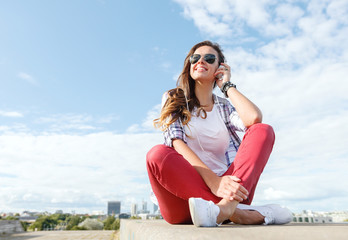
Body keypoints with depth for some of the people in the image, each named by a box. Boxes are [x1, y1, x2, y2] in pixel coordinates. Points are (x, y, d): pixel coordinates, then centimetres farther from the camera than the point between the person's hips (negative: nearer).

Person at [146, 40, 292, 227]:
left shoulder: (225, 106, 18)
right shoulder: (173, 100, 11)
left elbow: (254, 118, -8)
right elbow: (177, 143, -8)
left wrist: (227, 85, 7)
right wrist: (213, 181, -23)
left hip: (224, 188, 3)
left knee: (263, 130, -13)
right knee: (158, 154, -30)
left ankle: (226, 207, -36)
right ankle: (240, 213, -31)